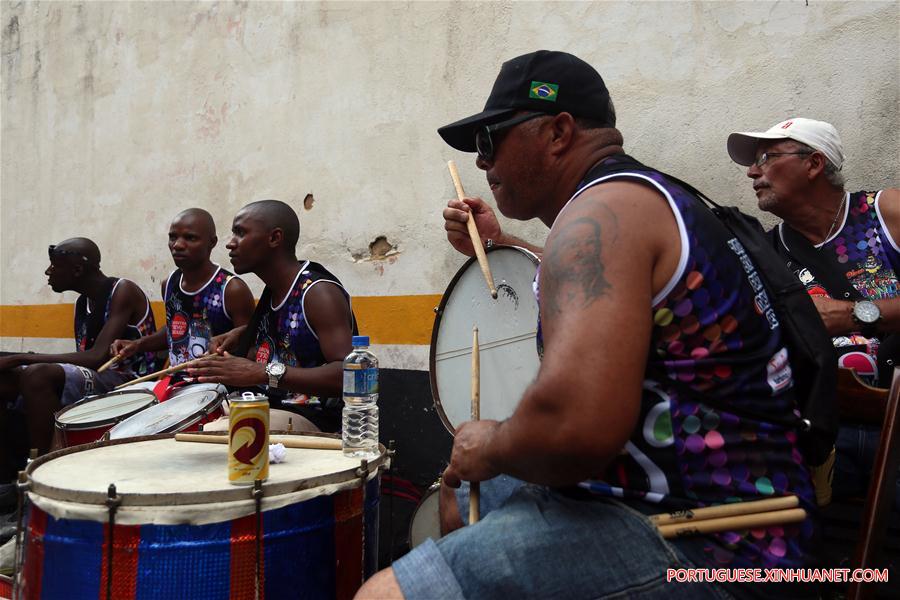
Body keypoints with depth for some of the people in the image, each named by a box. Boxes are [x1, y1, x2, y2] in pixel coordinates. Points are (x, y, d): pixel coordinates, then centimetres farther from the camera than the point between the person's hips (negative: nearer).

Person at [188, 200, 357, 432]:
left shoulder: (319, 292, -17)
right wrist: (241, 334, 12)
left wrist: (265, 374, -35)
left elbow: (348, 373, -29)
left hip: (319, 423, -8)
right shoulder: (274, 289, 8)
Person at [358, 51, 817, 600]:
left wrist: (490, 448, -13)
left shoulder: (602, 209, -19)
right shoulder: (652, 199, 14)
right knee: (455, 500, 28)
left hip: (699, 549, -11)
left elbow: (577, 426, -34)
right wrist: (497, 246, 27)